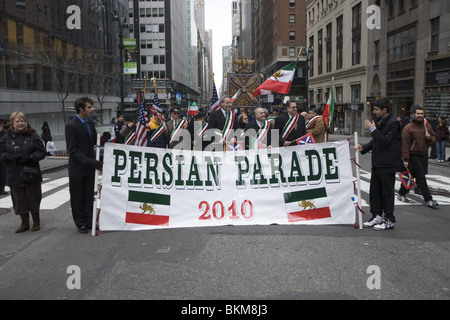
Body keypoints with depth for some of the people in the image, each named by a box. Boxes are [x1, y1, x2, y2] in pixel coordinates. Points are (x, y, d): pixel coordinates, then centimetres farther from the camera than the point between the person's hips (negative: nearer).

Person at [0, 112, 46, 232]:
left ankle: (36, 222, 26)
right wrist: (11, 157, -17)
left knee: (33, 199, 7)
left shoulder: (33, 135, -1)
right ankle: (25, 223, 25)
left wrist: (29, 157, -19)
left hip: (31, 174, -2)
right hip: (14, 176, 2)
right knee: (19, 200, 9)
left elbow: (42, 152, -4)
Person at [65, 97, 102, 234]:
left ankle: (89, 222, 23)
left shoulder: (89, 122, 6)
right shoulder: (72, 125, -16)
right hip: (78, 167, -6)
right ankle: (80, 223, 21)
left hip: (90, 165, 6)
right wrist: (90, 162, -26)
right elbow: (72, 150, -19)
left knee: (89, 195, 12)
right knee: (78, 197, 8)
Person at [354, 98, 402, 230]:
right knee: (374, 190, 12)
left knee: (387, 191, 0)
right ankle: (377, 216, 23)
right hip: (378, 163, 9)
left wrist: (373, 129, -19)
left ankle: (389, 220, 11)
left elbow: (385, 141, -22)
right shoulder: (380, 121, 14)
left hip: (388, 164, -9)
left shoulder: (393, 123, -14)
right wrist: (363, 148, 7)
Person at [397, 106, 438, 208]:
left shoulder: (427, 126, 7)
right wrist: (406, 159, -18)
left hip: (424, 155, 6)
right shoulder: (408, 127, -13)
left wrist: (429, 138, -7)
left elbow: (434, 137, 19)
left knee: (411, 175, 13)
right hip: (413, 155, -6)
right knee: (421, 176, -9)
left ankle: (401, 193, 29)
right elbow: (405, 144, -15)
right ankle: (428, 199, -6)